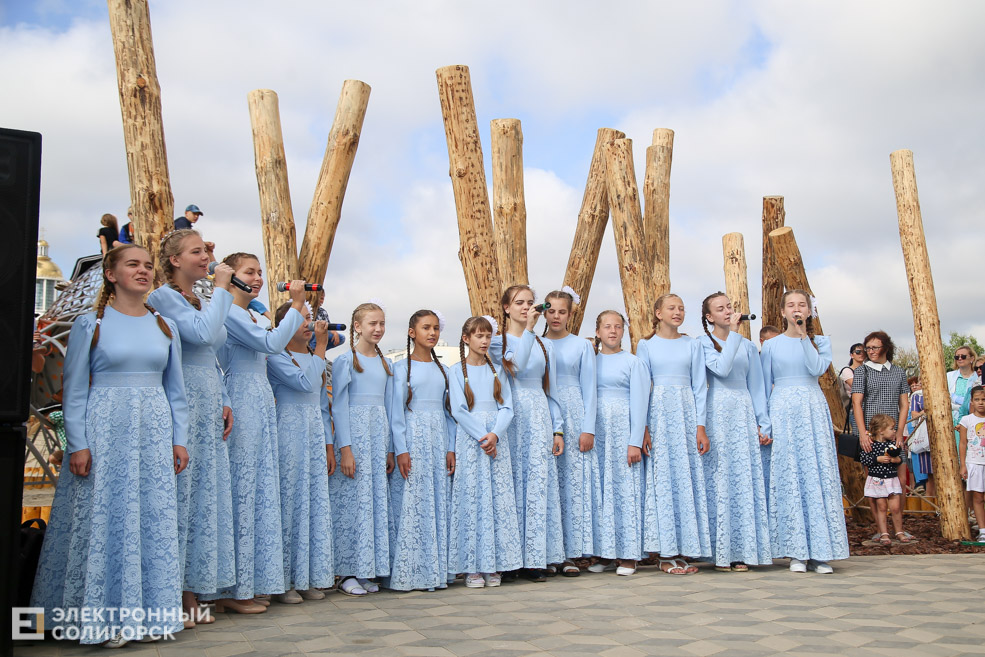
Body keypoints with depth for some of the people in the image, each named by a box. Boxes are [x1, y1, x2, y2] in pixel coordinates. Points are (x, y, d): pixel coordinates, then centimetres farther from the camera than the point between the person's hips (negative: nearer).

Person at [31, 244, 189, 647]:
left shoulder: (165, 327, 10)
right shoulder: (90, 324, 0)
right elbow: (75, 389, -2)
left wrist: (178, 440, 7)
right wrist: (78, 445, -10)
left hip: (154, 432, 4)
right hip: (104, 432, -3)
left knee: (154, 520, 5)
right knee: (104, 519, 1)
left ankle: (146, 612, 16)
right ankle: (104, 617, 12)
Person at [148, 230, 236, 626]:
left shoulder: (199, 300, 20)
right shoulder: (164, 297, -6)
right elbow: (204, 333, -21)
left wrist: (223, 402, 15)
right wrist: (221, 288, -10)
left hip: (208, 408, 8)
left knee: (204, 494, 7)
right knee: (180, 494, -6)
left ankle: (190, 596, 15)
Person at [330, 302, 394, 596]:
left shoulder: (386, 363, 14)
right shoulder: (345, 360, -2)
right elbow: (339, 406, -7)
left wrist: (391, 449, 11)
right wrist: (344, 448, -14)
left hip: (380, 433, 6)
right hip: (354, 432, -6)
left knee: (378, 498, 4)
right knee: (353, 499, -5)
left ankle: (368, 571, 12)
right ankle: (348, 573, 3)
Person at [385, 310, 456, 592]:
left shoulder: (442, 369, 15)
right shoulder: (402, 367, 1)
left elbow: (448, 410, 15)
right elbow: (396, 411, -5)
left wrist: (451, 448, 7)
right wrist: (401, 450, -13)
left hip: (439, 439, 5)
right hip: (413, 438, -5)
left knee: (438, 505, 4)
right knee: (410, 505, -6)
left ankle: (435, 570, 11)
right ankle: (406, 573, 1)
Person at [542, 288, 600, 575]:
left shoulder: (582, 346, 8)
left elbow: (589, 389, 3)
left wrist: (588, 429, -5)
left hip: (573, 416, -1)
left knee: (574, 481, -4)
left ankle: (569, 554, 1)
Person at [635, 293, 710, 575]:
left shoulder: (692, 345, 10)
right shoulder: (646, 345, 6)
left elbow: (699, 386, 7)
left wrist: (700, 426, -2)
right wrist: (643, 427, -6)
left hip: (687, 413, 2)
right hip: (658, 414, -2)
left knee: (688, 479, 0)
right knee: (662, 479, -3)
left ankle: (684, 549, 7)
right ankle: (666, 554, 2)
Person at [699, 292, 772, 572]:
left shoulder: (747, 345, 15)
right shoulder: (703, 343, 2)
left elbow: (756, 386, 13)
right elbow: (721, 369, -15)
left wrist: (763, 423, 6)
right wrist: (733, 334, -12)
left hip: (744, 414, 4)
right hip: (717, 414, -3)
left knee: (746, 480, 0)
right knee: (719, 480, -4)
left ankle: (742, 551, 5)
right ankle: (722, 552, 2)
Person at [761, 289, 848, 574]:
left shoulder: (820, 342, 9)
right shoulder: (771, 345, 9)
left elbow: (818, 368, -11)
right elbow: (765, 387, 9)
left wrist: (803, 336, -11)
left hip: (813, 410, 0)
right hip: (782, 412, 0)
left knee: (818, 474, -4)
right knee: (787, 476, -2)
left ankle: (820, 552, 2)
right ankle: (795, 551, 3)